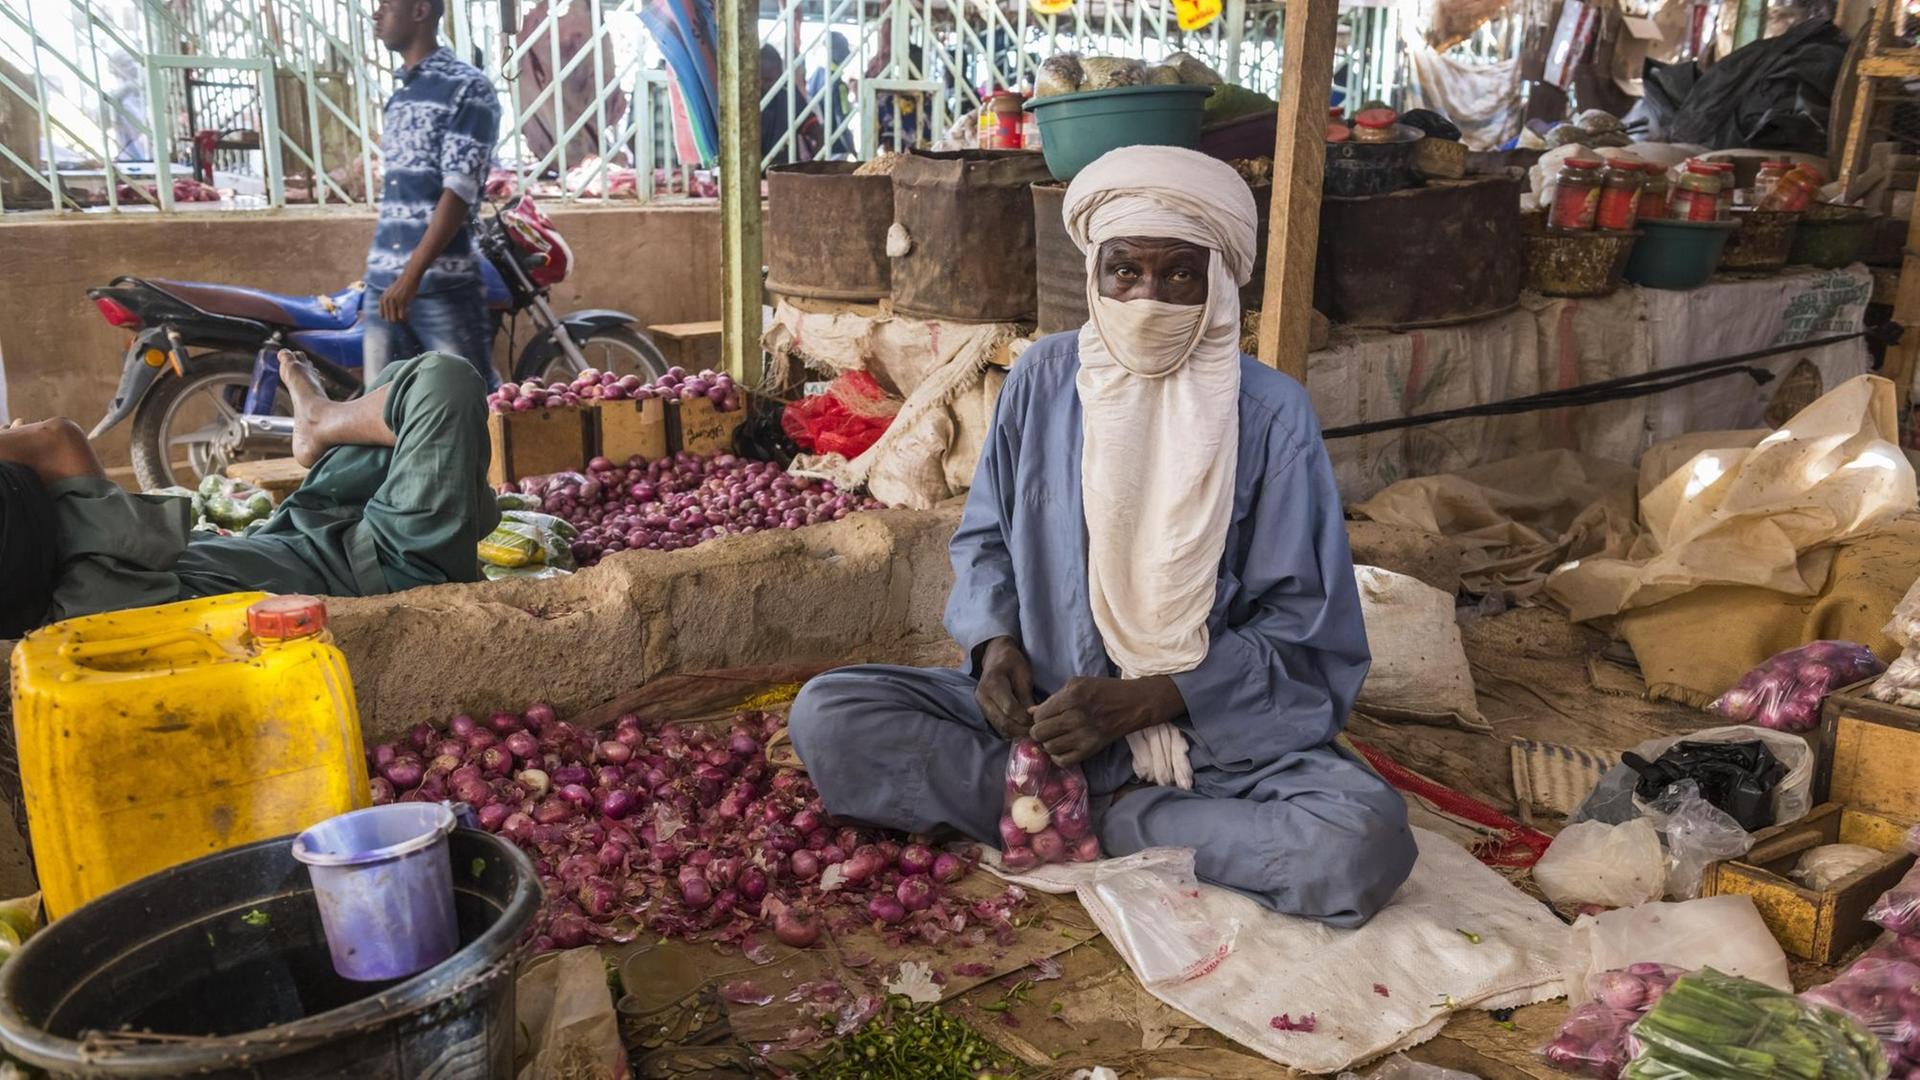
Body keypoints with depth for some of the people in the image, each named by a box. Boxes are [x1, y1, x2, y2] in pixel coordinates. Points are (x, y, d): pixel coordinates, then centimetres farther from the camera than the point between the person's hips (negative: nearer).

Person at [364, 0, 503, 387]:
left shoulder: (468, 88, -5)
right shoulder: (397, 96, 18)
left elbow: (459, 192, -13)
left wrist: (411, 277, -20)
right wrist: (380, 274, 18)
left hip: (443, 285, -7)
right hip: (383, 284, 7)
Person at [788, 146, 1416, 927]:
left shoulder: (1270, 414, -9)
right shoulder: (1044, 378, -1)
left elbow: (1303, 629, -8)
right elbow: (985, 535, 12)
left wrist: (1142, 701, -19)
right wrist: (997, 642, -9)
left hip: (1215, 724, -2)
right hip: (1043, 707, 2)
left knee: (1365, 842, -30)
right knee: (825, 716, -17)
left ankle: (1106, 823, -12)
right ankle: (1091, 811, -13)